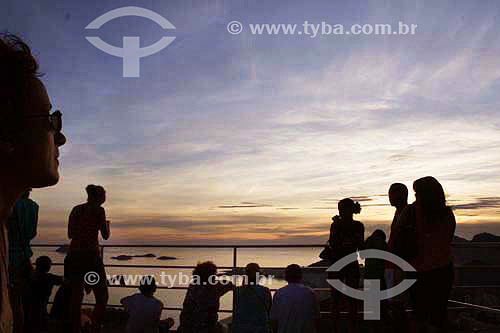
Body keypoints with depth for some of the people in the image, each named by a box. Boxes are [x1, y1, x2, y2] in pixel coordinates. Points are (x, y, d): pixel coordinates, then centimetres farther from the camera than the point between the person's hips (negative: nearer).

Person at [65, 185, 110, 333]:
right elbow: (105, 236, 0)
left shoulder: (76, 209, 12)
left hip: (73, 255, 6)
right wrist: (107, 224, 19)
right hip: (91, 255, -6)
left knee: (76, 296, 14)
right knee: (102, 297, 4)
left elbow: (70, 234, 17)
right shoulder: (99, 210, -4)